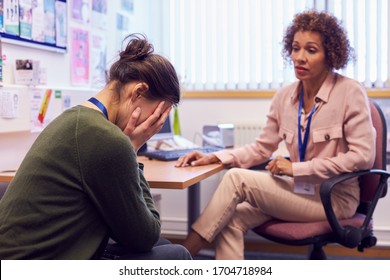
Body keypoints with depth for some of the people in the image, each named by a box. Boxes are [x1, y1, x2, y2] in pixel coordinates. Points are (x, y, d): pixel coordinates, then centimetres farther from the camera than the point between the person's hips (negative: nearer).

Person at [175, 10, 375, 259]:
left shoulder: (350, 93, -10)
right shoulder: (285, 97, 5)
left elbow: (362, 156, -17)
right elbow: (261, 149, 11)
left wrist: (295, 168, -20)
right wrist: (215, 157, -6)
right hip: (300, 192, 6)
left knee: (236, 178, -21)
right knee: (231, 220, -20)